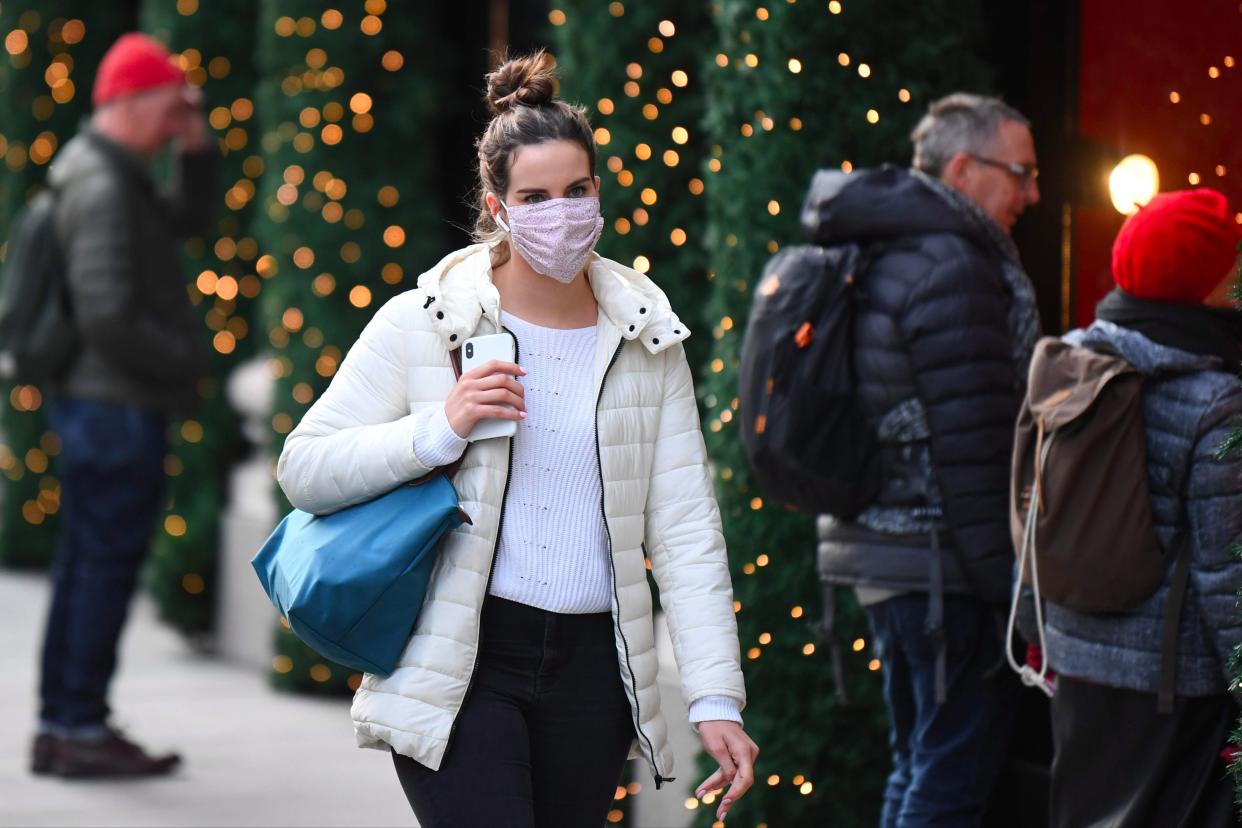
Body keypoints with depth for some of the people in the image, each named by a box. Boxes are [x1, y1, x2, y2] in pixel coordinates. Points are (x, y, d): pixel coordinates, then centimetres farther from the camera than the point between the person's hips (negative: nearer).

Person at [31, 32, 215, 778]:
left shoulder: (120, 177, 14)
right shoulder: (101, 188, -17)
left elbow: (189, 220, 23)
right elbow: (107, 316, -23)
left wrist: (197, 149, 9)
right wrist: (185, 362, -12)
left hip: (94, 406, 10)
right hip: (119, 406, -10)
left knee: (86, 567, 13)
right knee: (108, 567, -6)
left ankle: (59, 726, 18)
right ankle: (82, 729, -3)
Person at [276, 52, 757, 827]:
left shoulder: (646, 338, 6)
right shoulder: (424, 325, -1)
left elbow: (685, 529, 2)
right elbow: (304, 470, -2)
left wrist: (718, 698, -5)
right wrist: (439, 429, -17)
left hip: (591, 671, 3)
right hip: (458, 671, -3)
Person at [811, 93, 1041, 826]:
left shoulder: (884, 257, 16)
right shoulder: (953, 266, -15)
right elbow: (972, 444, -20)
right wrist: (1005, 580, -17)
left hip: (881, 546, 10)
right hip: (939, 564, -10)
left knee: (920, 766, 17)